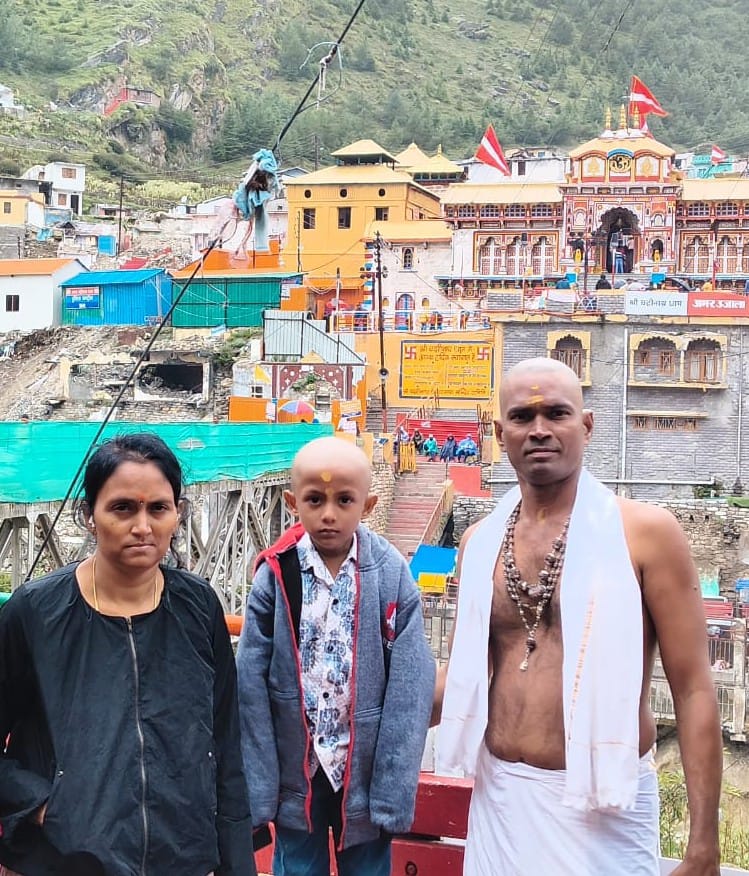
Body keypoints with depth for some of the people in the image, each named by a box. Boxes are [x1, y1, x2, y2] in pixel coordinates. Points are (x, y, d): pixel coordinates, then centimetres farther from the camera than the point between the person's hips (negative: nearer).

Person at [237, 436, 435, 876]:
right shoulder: (275, 575, -9)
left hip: (365, 774, 0)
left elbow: (410, 686, -9)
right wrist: (256, 790, -7)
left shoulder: (392, 575, -11)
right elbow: (251, 685, -6)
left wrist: (393, 789, -11)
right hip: (294, 773, 1)